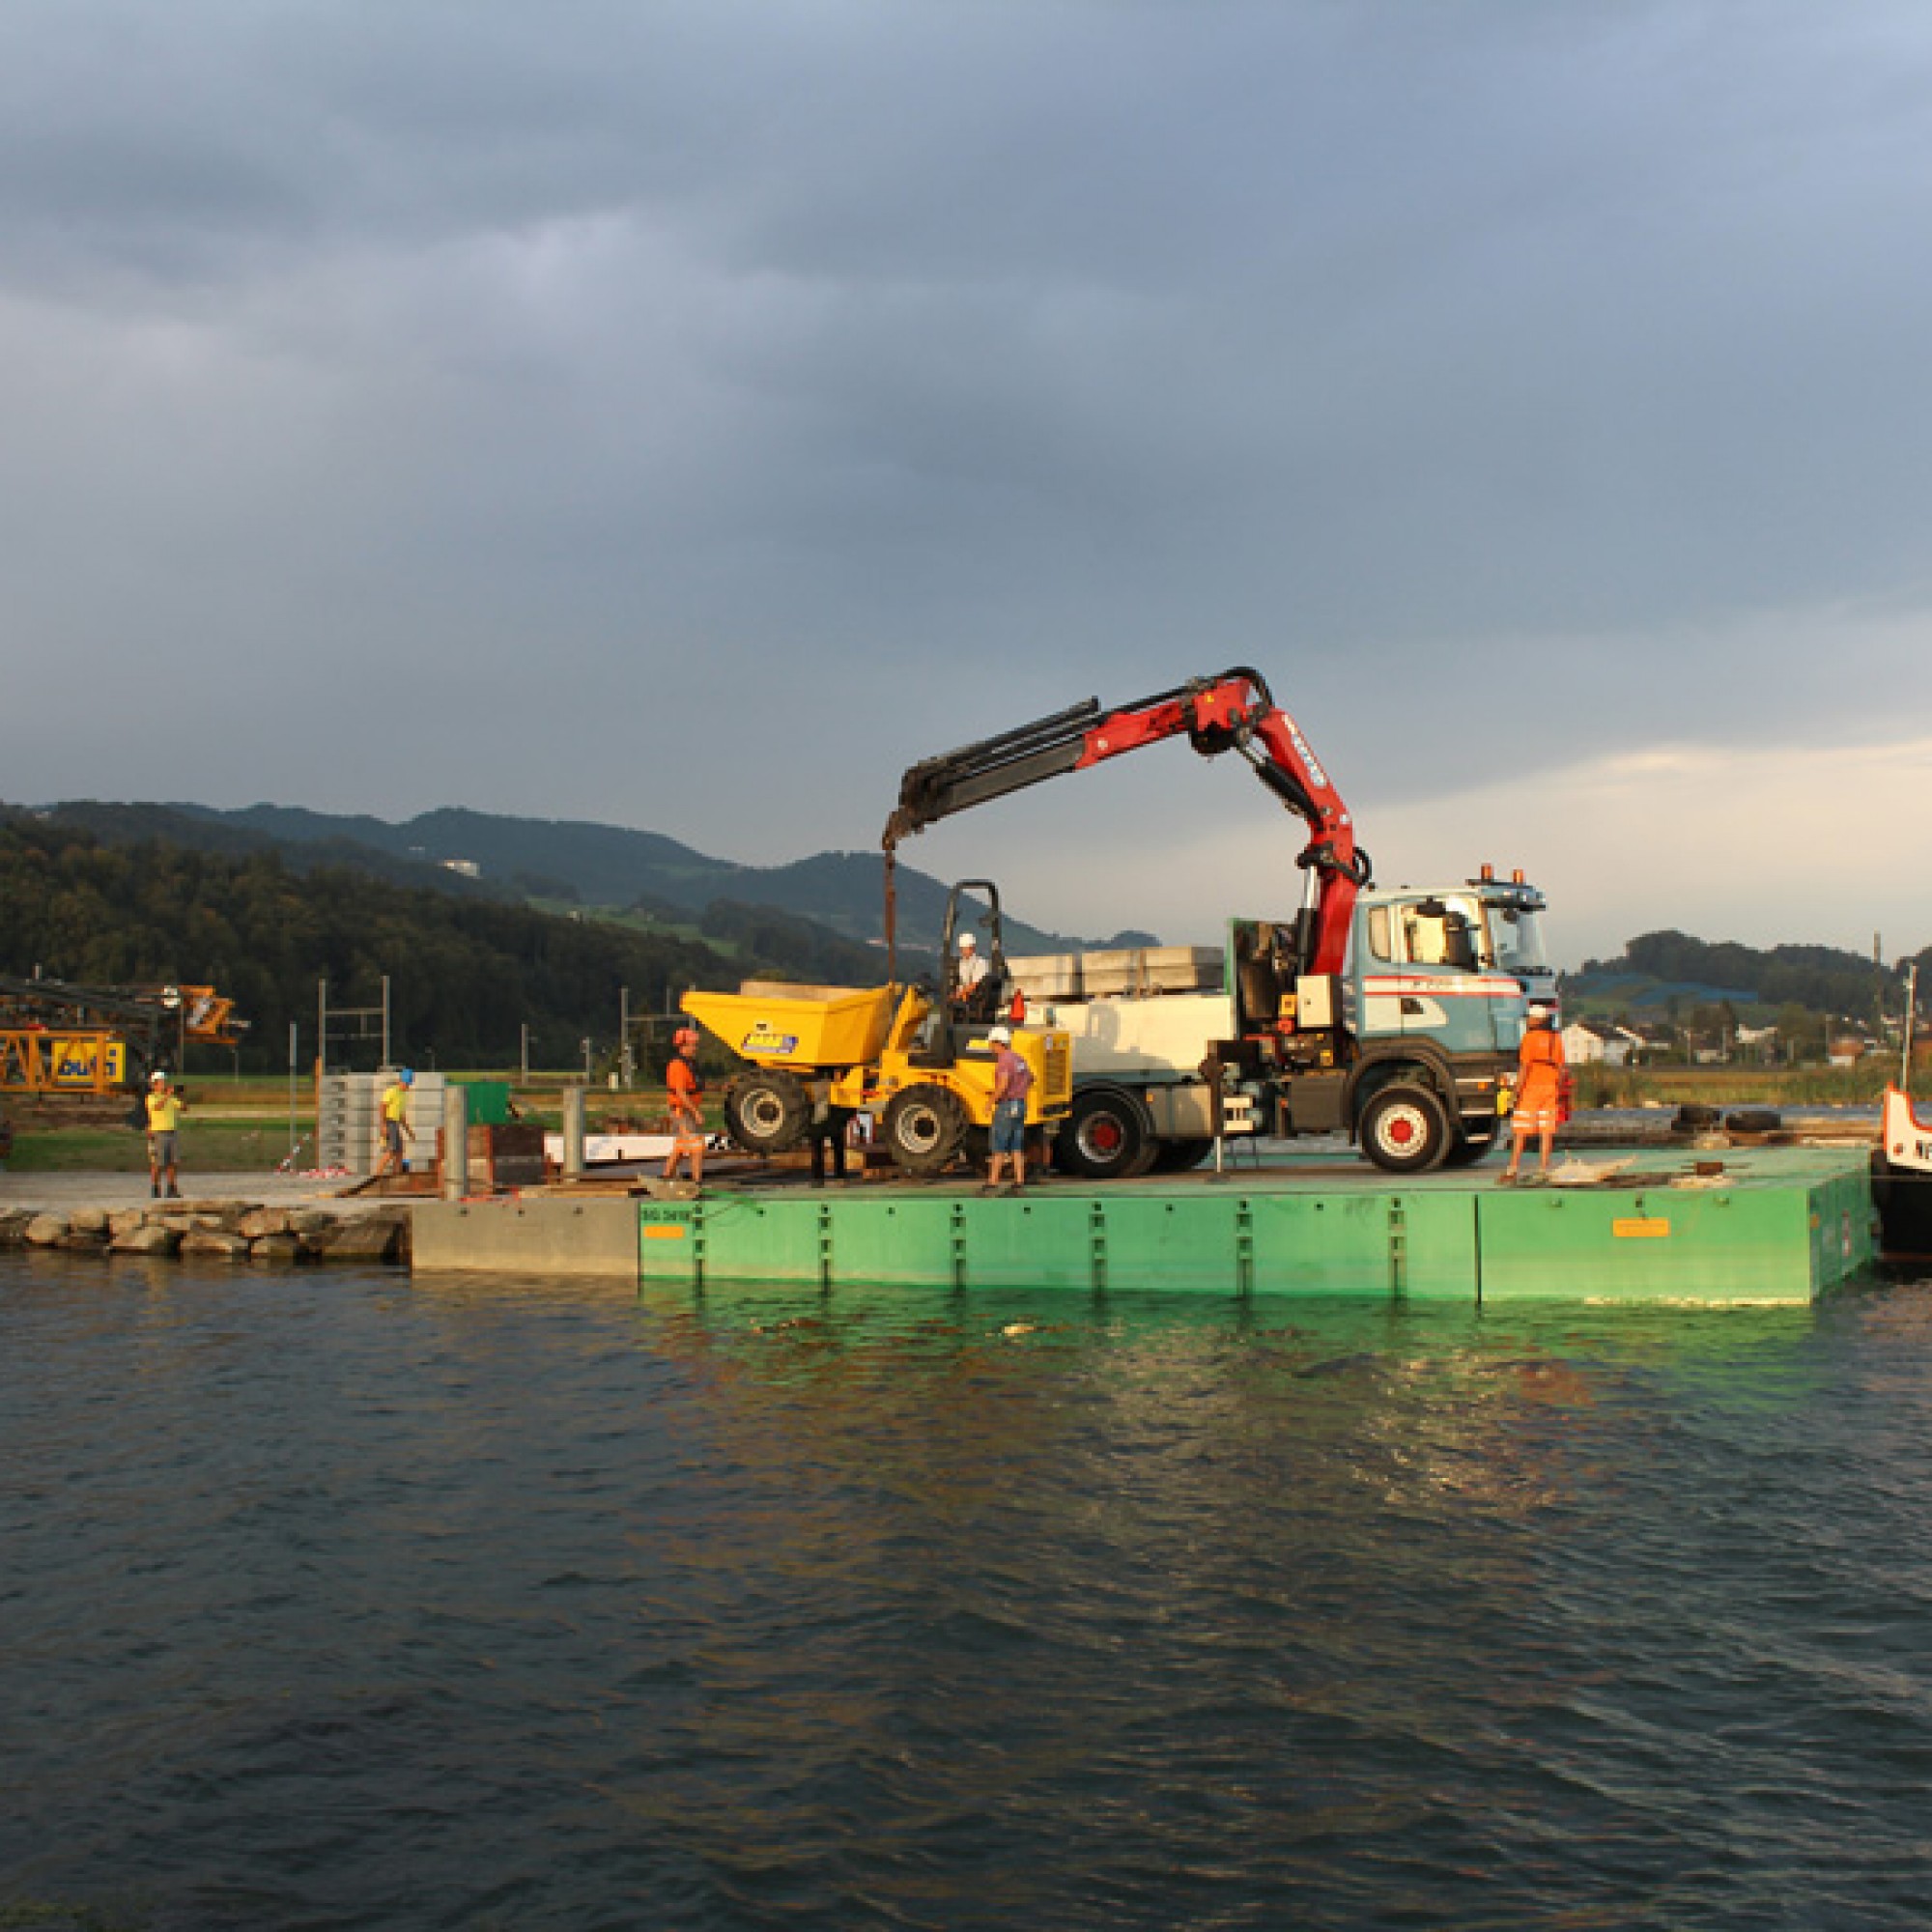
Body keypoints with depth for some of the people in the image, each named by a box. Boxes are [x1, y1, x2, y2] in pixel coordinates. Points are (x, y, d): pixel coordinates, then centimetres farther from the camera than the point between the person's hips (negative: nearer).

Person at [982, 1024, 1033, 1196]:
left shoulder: (1004, 1060, -16)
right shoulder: (1018, 1059, 13)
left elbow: (1003, 1084, -27)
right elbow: (1030, 1078, 28)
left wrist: (991, 1102, -17)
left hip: (1006, 1106, -9)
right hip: (1020, 1105, 9)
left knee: (999, 1147, -4)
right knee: (1016, 1147, 8)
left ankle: (992, 1183, -4)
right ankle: (1019, 1182, 6)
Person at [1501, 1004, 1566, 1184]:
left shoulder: (1530, 1037, -8)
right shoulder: (1556, 1038, 10)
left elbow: (1525, 1066, -13)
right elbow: (1561, 1067, 10)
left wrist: (1518, 1089, -11)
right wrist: (1558, 1091, 16)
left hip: (1531, 1086, -5)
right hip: (1550, 1087, 5)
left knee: (1520, 1131, -2)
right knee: (1546, 1131, 5)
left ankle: (1512, 1170, -3)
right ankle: (1544, 1169, 2)